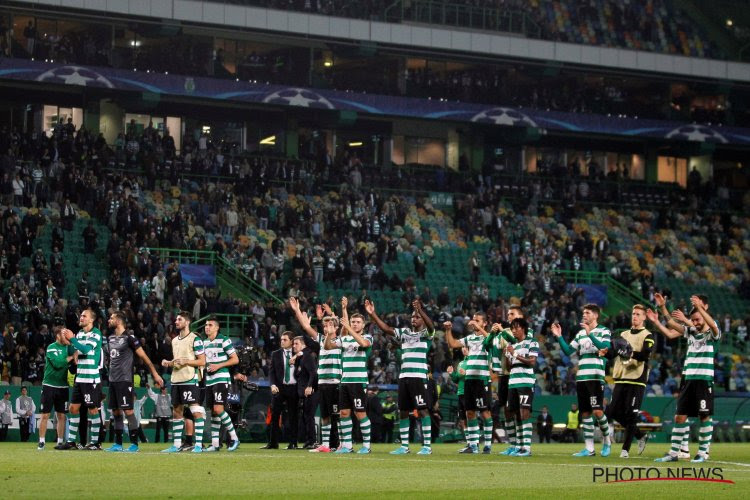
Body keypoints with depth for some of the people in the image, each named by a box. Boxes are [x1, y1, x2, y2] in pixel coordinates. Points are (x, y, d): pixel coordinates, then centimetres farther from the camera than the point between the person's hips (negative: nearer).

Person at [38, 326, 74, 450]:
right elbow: (57, 363, -20)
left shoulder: (68, 347, 9)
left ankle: (60, 441, 9)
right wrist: (70, 357, -11)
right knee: (45, 415, -2)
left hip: (62, 387, 5)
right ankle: (41, 442, 2)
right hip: (49, 385, -5)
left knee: (61, 416, 4)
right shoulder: (51, 347, -7)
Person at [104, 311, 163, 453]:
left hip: (125, 380, -7)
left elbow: (143, 356, -8)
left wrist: (155, 374, -9)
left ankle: (134, 443, -4)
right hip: (113, 380, 7)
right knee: (116, 412, 8)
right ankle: (118, 444, 13)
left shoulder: (129, 338, -9)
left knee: (128, 411, -8)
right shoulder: (110, 338, 13)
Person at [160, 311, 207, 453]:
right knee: (176, 412, 10)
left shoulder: (195, 339, -6)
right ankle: (176, 445, 16)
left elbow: (202, 361, -9)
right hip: (176, 380, 8)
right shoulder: (175, 340, 18)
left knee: (196, 412, -9)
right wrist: (168, 363, 7)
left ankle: (198, 445, -9)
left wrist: (185, 361, -19)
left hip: (190, 380, -8)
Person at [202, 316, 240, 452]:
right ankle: (215, 444, 8)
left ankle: (234, 438, -6)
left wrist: (218, 365, -15)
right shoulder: (205, 343, 15)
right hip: (209, 380, 7)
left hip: (221, 379, -7)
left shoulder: (224, 340, -7)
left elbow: (235, 359, -8)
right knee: (213, 412, 7)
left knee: (218, 409, -17)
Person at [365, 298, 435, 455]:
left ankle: (427, 445, -5)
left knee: (422, 410, -7)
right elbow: (386, 329, 14)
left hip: (419, 377, -6)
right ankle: (404, 446, 13)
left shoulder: (426, 333, 2)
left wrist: (420, 310, -36)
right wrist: (372, 314, 4)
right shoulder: (405, 332, 19)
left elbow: (430, 326, -20)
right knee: (402, 411, 7)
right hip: (403, 376, 6)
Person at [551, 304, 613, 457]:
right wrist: (559, 337, 3)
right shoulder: (581, 333, 16)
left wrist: (590, 334, -25)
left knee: (597, 411, -12)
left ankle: (607, 439, 12)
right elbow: (568, 351, 15)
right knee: (585, 413, 5)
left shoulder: (604, 331, 0)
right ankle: (589, 448, 8)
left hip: (595, 377, -6)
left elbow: (605, 347, -17)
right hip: (581, 377, 6)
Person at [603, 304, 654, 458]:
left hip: (636, 381, -6)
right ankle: (641, 436, 22)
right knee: (614, 413, 6)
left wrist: (631, 353, -34)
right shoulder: (623, 335, 19)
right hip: (621, 379, 6)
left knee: (630, 415, -7)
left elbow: (646, 355, -16)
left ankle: (625, 449, -1)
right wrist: (606, 352, -9)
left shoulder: (647, 336, 0)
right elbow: (613, 354, 14)